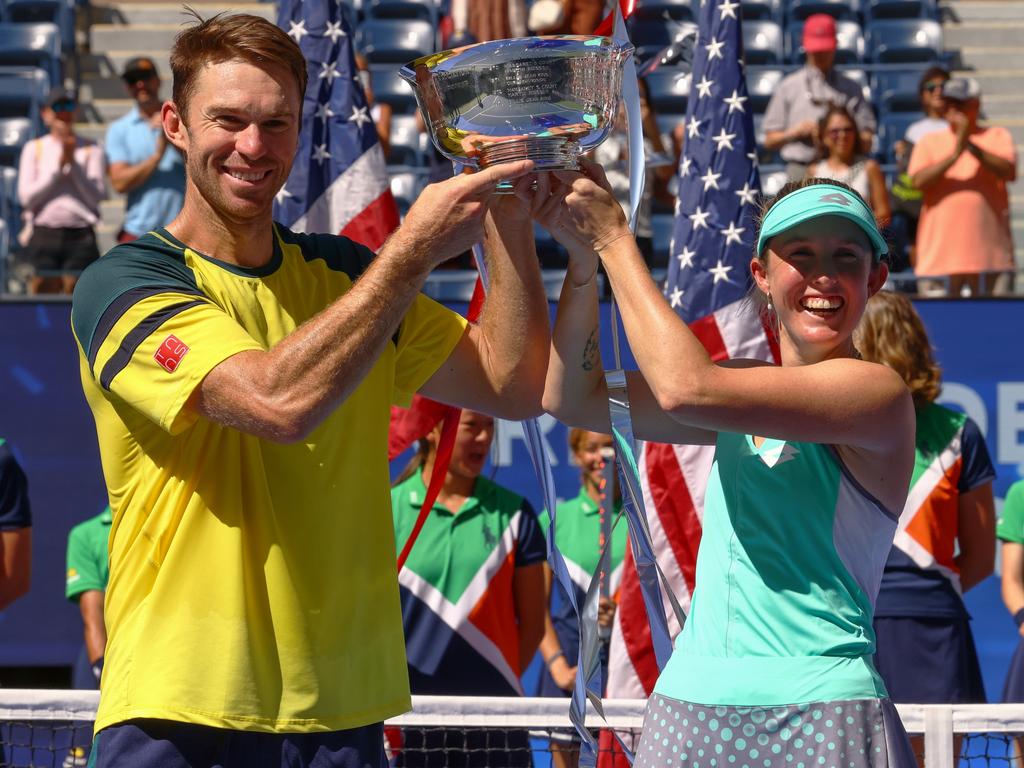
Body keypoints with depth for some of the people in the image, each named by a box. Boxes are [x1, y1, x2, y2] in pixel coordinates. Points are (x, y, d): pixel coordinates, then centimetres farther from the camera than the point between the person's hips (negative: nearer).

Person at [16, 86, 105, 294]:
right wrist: (59, 165, -4)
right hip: (43, 235, 1)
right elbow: (26, 196, 2)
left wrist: (73, 162, -6)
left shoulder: (90, 150, 9)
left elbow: (96, 196, 0)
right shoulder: (34, 149, 12)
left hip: (80, 237, 0)